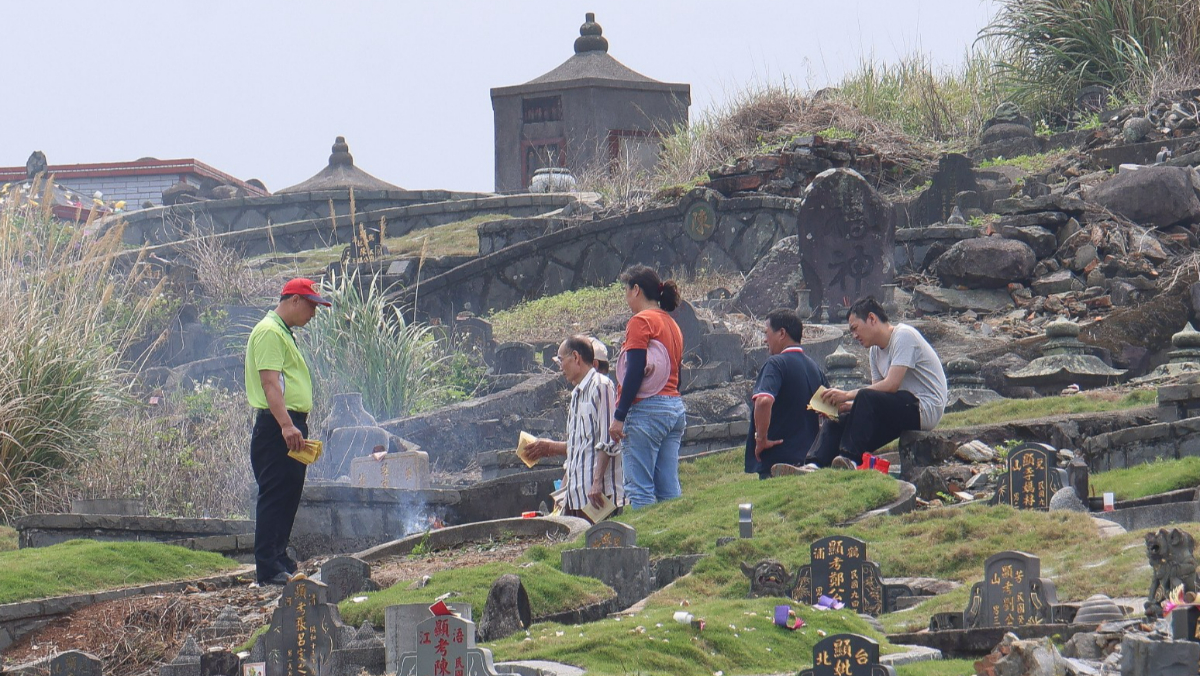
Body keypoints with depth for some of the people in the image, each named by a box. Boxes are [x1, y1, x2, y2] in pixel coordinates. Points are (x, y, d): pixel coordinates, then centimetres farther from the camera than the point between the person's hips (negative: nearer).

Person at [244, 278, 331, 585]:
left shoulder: (283, 332, 22)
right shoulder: (269, 332, -11)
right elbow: (270, 383, -22)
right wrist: (286, 425, -30)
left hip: (290, 426, 11)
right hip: (276, 427, -11)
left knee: (288, 496, 13)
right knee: (274, 497, -11)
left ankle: (280, 560, 18)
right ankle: (269, 568, -14)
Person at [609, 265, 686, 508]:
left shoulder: (641, 321, -7)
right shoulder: (672, 325, 18)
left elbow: (634, 372, -15)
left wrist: (619, 416, -15)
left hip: (647, 408, -9)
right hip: (675, 409, 9)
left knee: (640, 489, -10)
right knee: (670, 490, 6)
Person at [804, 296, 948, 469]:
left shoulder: (903, 336, -11)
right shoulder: (876, 350, 15)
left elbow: (891, 385, -21)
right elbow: (878, 393, 7)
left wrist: (847, 395, -18)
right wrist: (848, 405, -11)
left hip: (925, 410, -9)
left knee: (865, 397, -30)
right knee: (839, 420, -2)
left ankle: (850, 458, -33)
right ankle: (814, 466, -19)